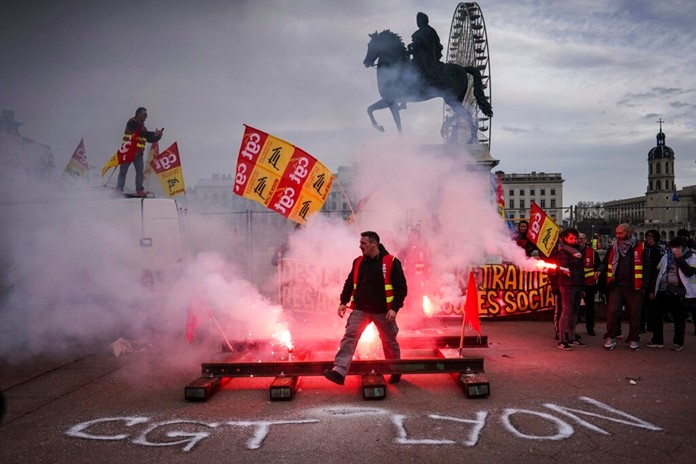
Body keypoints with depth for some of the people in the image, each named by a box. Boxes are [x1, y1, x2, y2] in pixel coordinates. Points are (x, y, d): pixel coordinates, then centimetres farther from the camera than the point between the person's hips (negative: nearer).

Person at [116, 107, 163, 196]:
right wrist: (154, 133, -19)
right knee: (123, 171, 1)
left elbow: (149, 139, 18)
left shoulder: (142, 126, 19)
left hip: (138, 153, 6)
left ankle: (139, 190, -6)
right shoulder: (132, 122, -5)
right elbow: (139, 132, -18)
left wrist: (158, 136, 1)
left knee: (140, 171, -6)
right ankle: (119, 190, 8)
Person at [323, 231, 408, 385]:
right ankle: (339, 371, -17)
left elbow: (401, 287, -9)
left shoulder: (391, 262, -9)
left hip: (382, 312, -3)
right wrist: (343, 302, 4)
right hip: (360, 310, 3)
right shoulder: (358, 262, 4)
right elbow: (349, 283, 14)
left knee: (389, 341, 13)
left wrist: (394, 308, -16)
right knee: (349, 336, -12)